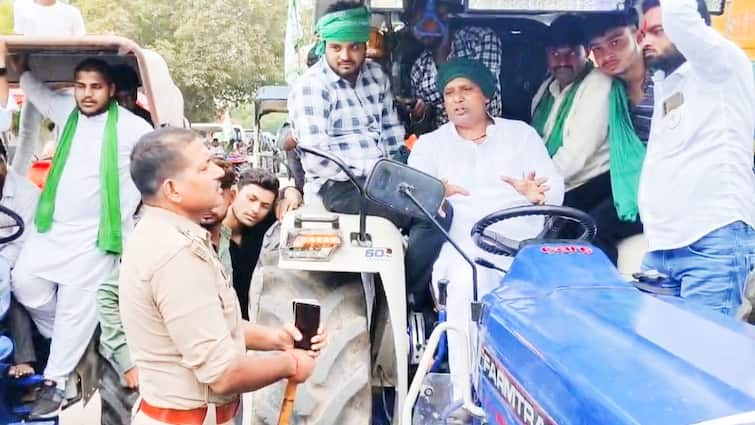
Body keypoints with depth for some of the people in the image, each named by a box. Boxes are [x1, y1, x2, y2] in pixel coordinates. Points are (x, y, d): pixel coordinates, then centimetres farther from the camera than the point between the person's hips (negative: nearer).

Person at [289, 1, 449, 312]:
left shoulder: (376, 75, 11)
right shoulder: (310, 88, -9)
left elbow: (393, 132, 16)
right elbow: (317, 161, -17)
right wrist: (376, 170, -19)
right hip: (336, 186, -7)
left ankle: (409, 299, -4)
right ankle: (407, 300, -6)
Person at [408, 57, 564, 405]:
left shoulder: (520, 133, 18)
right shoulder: (430, 144, 18)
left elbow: (555, 187, 8)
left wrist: (540, 195, -17)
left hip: (523, 245, 1)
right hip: (463, 248, -1)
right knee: (467, 280, -32)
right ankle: (465, 397, -25)